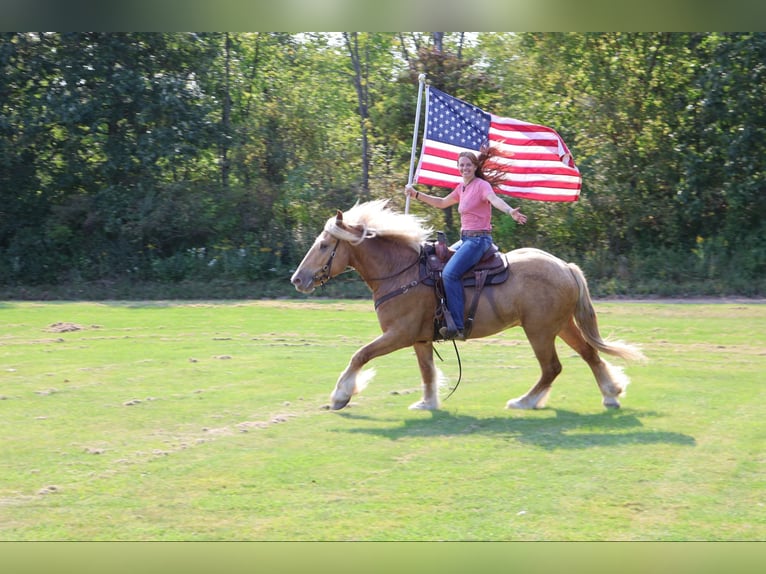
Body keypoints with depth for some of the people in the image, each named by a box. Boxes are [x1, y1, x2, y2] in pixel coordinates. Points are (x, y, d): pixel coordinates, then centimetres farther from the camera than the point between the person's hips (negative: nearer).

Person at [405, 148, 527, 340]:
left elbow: (495, 199, -29)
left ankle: (458, 327, -32)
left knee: (450, 273, -27)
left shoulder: (482, 185, -9)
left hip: (479, 239, -10)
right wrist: (416, 194, 28)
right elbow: (442, 203, 31)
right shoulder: (461, 188, 16)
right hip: (465, 239, 10)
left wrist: (510, 211, -49)